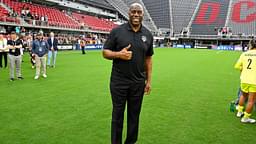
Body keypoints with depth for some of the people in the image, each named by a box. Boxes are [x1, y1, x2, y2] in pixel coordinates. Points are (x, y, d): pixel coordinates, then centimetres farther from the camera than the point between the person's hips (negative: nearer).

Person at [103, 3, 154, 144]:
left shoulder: (148, 34, 4)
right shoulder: (117, 31, -4)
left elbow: (148, 58, 9)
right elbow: (105, 52, 0)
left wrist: (148, 80, 6)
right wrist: (119, 54, -20)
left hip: (138, 82, 2)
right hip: (118, 82, -2)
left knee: (134, 115, 14)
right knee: (117, 114, 11)